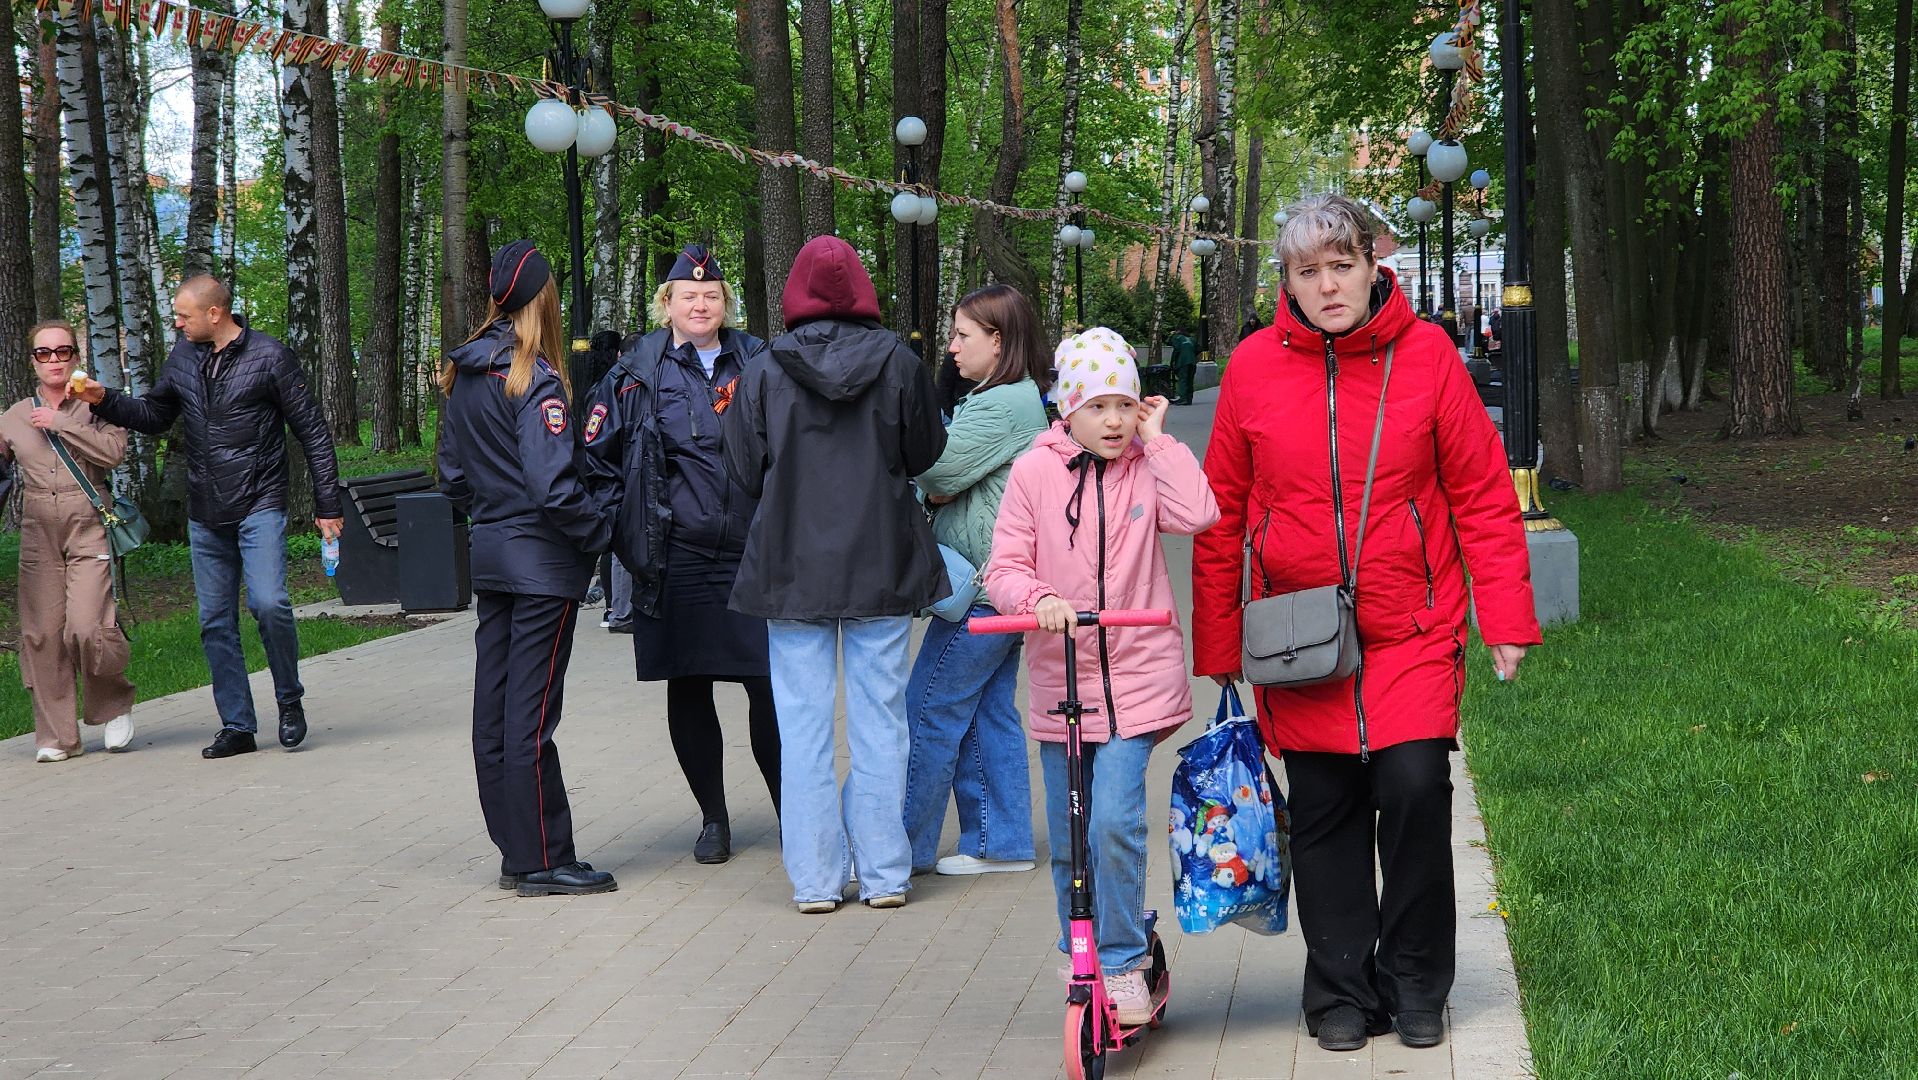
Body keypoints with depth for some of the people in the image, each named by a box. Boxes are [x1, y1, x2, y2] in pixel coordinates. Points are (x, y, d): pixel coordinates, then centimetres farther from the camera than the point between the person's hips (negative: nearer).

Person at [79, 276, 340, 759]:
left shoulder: (270, 358, -6)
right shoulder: (183, 356, 9)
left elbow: (313, 432, -3)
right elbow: (154, 416, 22)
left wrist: (327, 506, -4)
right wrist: (105, 401, 4)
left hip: (259, 506, -5)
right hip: (204, 515, 5)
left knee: (268, 602, -21)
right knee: (215, 622, 5)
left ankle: (290, 700, 1)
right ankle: (237, 727, 13)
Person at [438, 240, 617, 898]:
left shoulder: (462, 376, 9)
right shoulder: (535, 380, -16)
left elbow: (451, 476, 15)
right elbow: (553, 486, -22)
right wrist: (603, 532, -9)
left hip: (490, 554, 8)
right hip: (543, 561, -8)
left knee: (493, 713, 10)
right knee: (531, 719, -4)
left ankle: (516, 853, 18)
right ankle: (543, 863, 2)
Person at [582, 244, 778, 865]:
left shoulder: (759, 364, 7)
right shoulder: (638, 372, 4)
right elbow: (597, 457, 9)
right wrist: (626, 524, 1)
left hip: (752, 555, 0)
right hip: (676, 562, 0)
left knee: (769, 690, -3)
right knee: (687, 692, 6)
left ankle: (791, 814, 12)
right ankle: (713, 819, 20)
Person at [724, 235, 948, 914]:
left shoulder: (762, 373, -5)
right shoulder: (898, 363, -4)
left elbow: (745, 473, 1)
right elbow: (926, 454, 5)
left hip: (791, 569, 0)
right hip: (882, 565, 0)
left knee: (803, 724, 5)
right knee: (879, 719, 7)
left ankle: (816, 878, 7)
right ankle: (884, 874, 10)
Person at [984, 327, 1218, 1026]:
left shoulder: (1148, 465, 0)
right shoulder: (1036, 471, -2)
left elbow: (1196, 515, -20)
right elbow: (1005, 567, -4)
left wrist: (1158, 441, -13)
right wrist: (1037, 597, -24)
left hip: (1137, 674, -2)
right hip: (1059, 674, 2)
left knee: (1116, 821, -16)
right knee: (1068, 839, 11)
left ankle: (1124, 963, 0)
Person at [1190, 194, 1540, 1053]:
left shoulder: (1426, 354, -3)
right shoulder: (1254, 367, 0)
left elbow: (1482, 492, 0)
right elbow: (1222, 514, 6)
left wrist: (1506, 619, -4)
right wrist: (1217, 649, 7)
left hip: (1411, 632, -1)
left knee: (1415, 788, -11)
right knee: (1323, 811, 6)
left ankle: (1416, 987, 9)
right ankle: (1341, 993, 22)